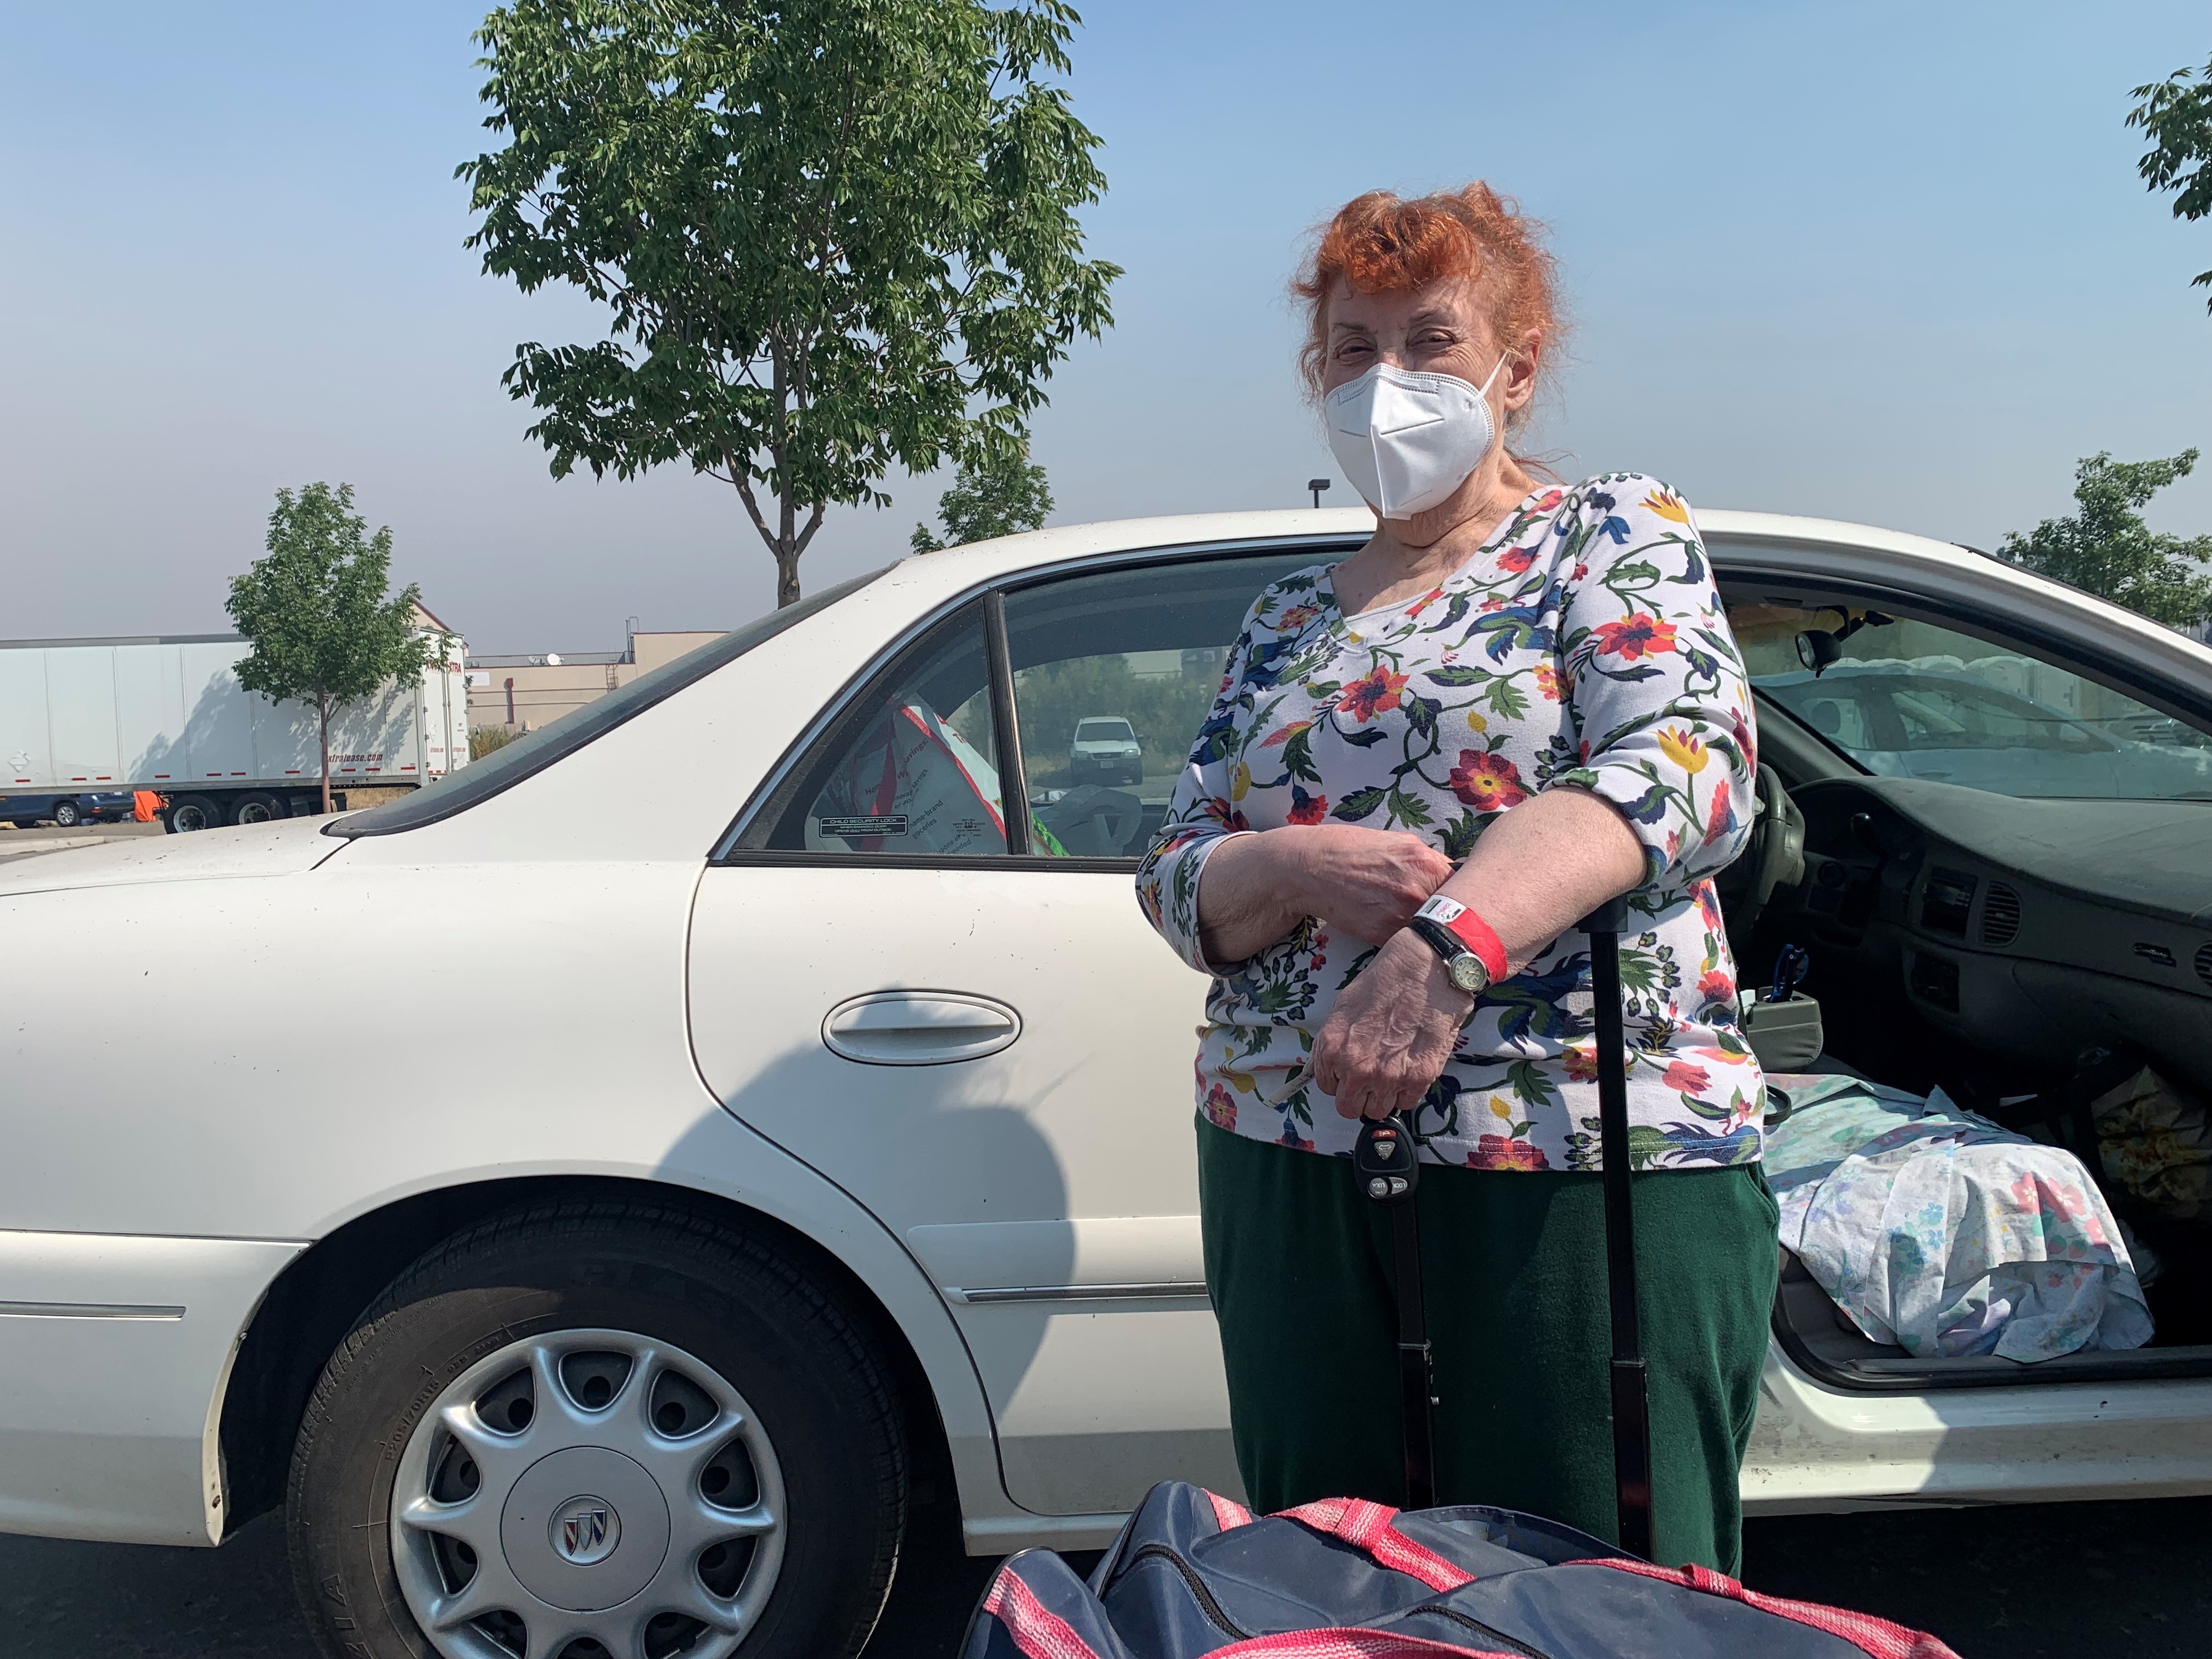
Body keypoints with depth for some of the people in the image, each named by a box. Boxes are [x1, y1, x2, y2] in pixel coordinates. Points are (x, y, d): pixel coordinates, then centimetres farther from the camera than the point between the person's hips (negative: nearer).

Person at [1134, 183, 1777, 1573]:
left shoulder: (1615, 535, 4)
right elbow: (1174, 883, 10)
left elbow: (1687, 760, -16)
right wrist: (1297, 867, -14)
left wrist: (1451, 939, -31)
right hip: (1283, 1159, 5)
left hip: (1587, 1158, -4)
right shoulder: (1287, 623, 15)